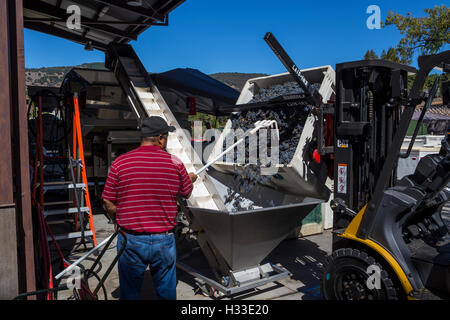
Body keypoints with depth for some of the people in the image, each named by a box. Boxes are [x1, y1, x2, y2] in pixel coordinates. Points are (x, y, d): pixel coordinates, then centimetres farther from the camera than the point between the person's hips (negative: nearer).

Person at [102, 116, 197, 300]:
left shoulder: (120, 163, -8)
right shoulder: (175, 163, -6)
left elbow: (109, 203, -3)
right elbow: (186, 193, 10)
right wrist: (191, 179, 32)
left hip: (130, 241, 0)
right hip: (164, 240, 0)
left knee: (129, 293, 19)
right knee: (167, 292, 20)